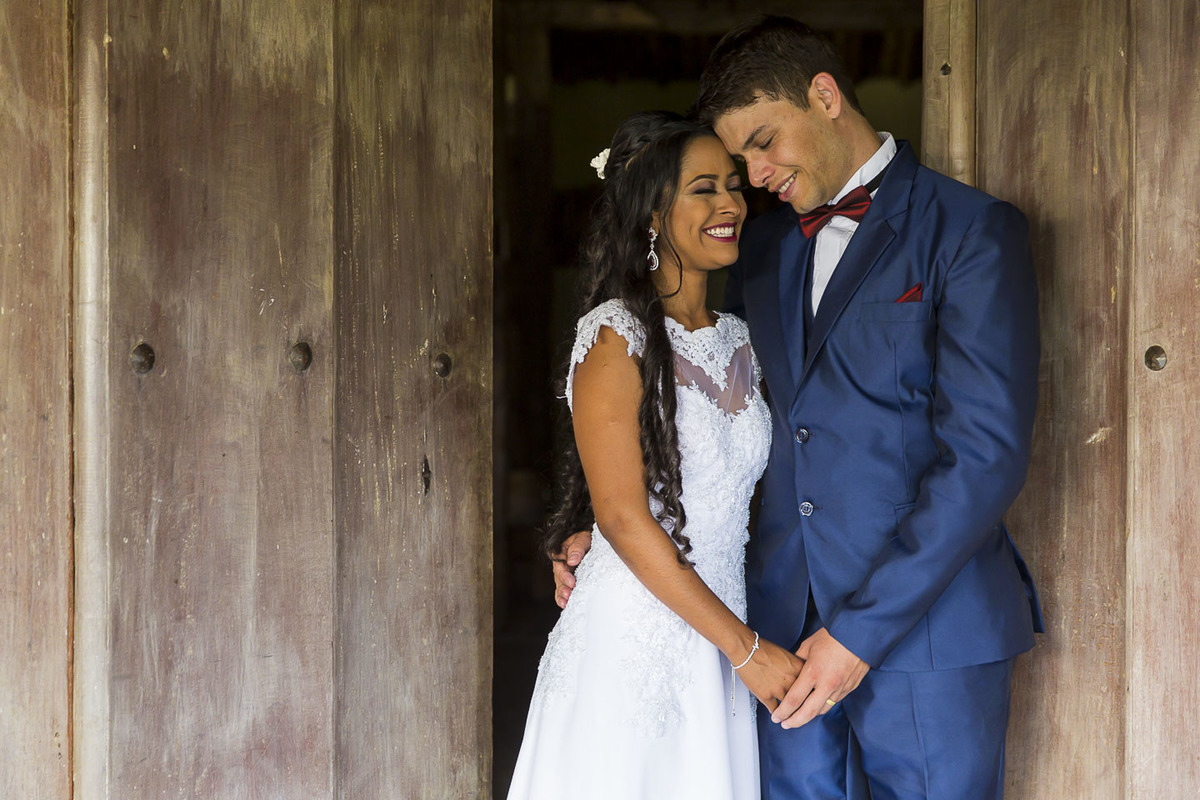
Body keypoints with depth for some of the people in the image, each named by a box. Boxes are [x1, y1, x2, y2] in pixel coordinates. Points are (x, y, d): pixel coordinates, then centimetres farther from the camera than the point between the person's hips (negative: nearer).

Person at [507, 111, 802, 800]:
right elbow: (622, 517, -16)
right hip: (631, 646, -6)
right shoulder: (616, 336, -12)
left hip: (718, 651, 6)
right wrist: (745, 647, -14)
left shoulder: (738, 340, 10)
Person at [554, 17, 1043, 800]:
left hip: (928, 632, -5)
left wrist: (863, 630, -17)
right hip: (787, 626, 5)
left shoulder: (976, 231, -6)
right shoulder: (763, 249, 15)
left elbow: (986, 453, -14)